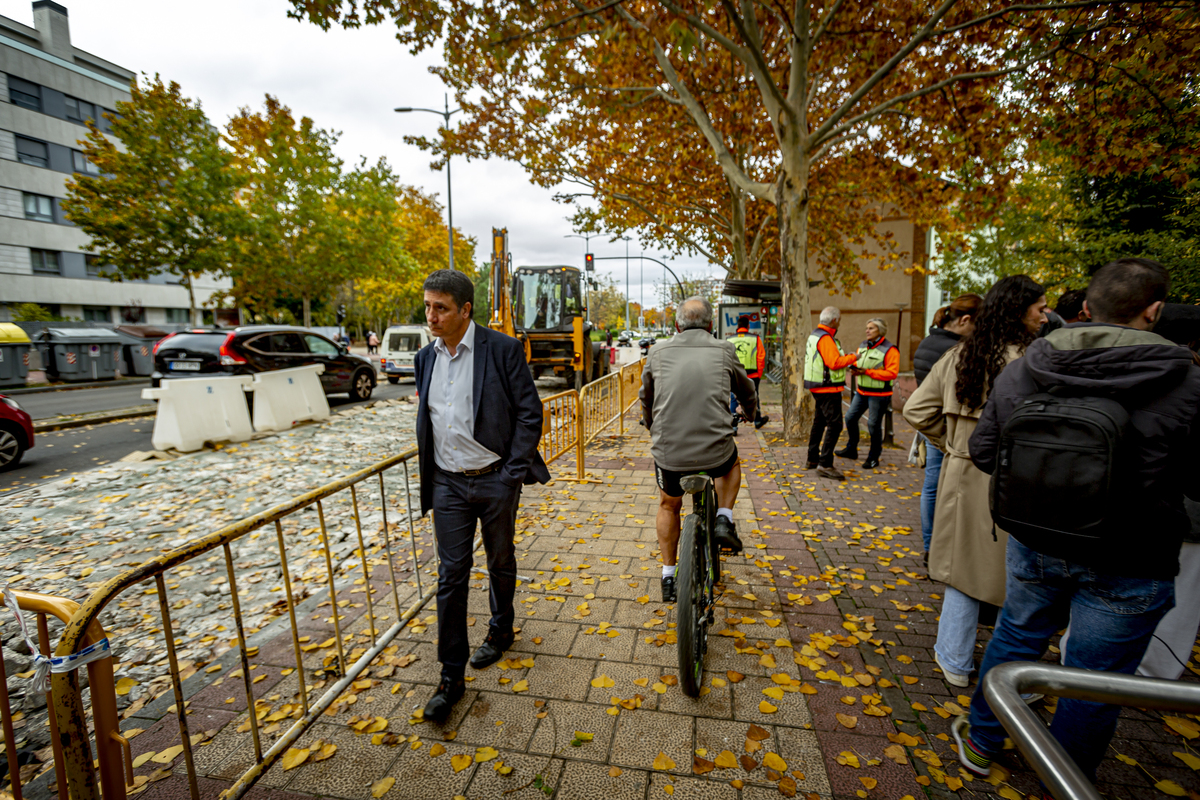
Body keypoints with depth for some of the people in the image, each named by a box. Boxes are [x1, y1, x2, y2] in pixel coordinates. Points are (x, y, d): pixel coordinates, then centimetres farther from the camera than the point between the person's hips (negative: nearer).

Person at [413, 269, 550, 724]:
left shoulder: (502, 350, -11)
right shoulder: (425, 358, 5)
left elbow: (530, 413, -10)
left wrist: (513, 473, -14)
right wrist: (428, 475, 11)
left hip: (495, 480, -3)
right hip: (448, 484, 3)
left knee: (500, 563, 17)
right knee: (451, 576, 6)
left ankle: (500, 631, 44)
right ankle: (451, 676, 21)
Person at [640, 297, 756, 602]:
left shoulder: (658, 352, 6)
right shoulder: (724, 351, 4)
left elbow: (646, 398, 22)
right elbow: (748, 394, 22)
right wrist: (750, 414, 46)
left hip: (668, 452, 1)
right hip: (715, 452, -1)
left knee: (669, 506, 29)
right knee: (732, 462, 36)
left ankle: (668, 577, 33)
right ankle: (724, 521, 21)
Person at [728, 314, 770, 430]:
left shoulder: (730, 340, 0)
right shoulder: (755, 338, -2)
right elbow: (761, 358, -1)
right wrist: (759, 374, 9)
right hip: (752, 376, 0)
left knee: (733, 399, 9)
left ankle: (733, 424, 1)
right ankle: (758, 421, 35)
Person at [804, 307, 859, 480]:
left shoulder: (814, 335, 14)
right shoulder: (825, 338, -18)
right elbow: (834, 362, -25)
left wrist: (846, 358, 15)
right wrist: (852, 357, -10)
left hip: (818, 387, 11)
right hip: (828, 388, -11)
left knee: (819, 422, 17)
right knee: (834, 425, -10)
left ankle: (812, 459, 24)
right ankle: (825, 464, -10)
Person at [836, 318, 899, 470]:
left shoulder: (889, 349, -13)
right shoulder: (862, 346, 10)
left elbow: (892, 373, -20)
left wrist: (867, 371, -24)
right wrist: (855, 369, -5)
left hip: (879, 394, -7)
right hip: (861, 391, 7)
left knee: (874, 424, 1)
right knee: (850, 418, 9)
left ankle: (873, 457, 17)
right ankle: (851, 450, 26)